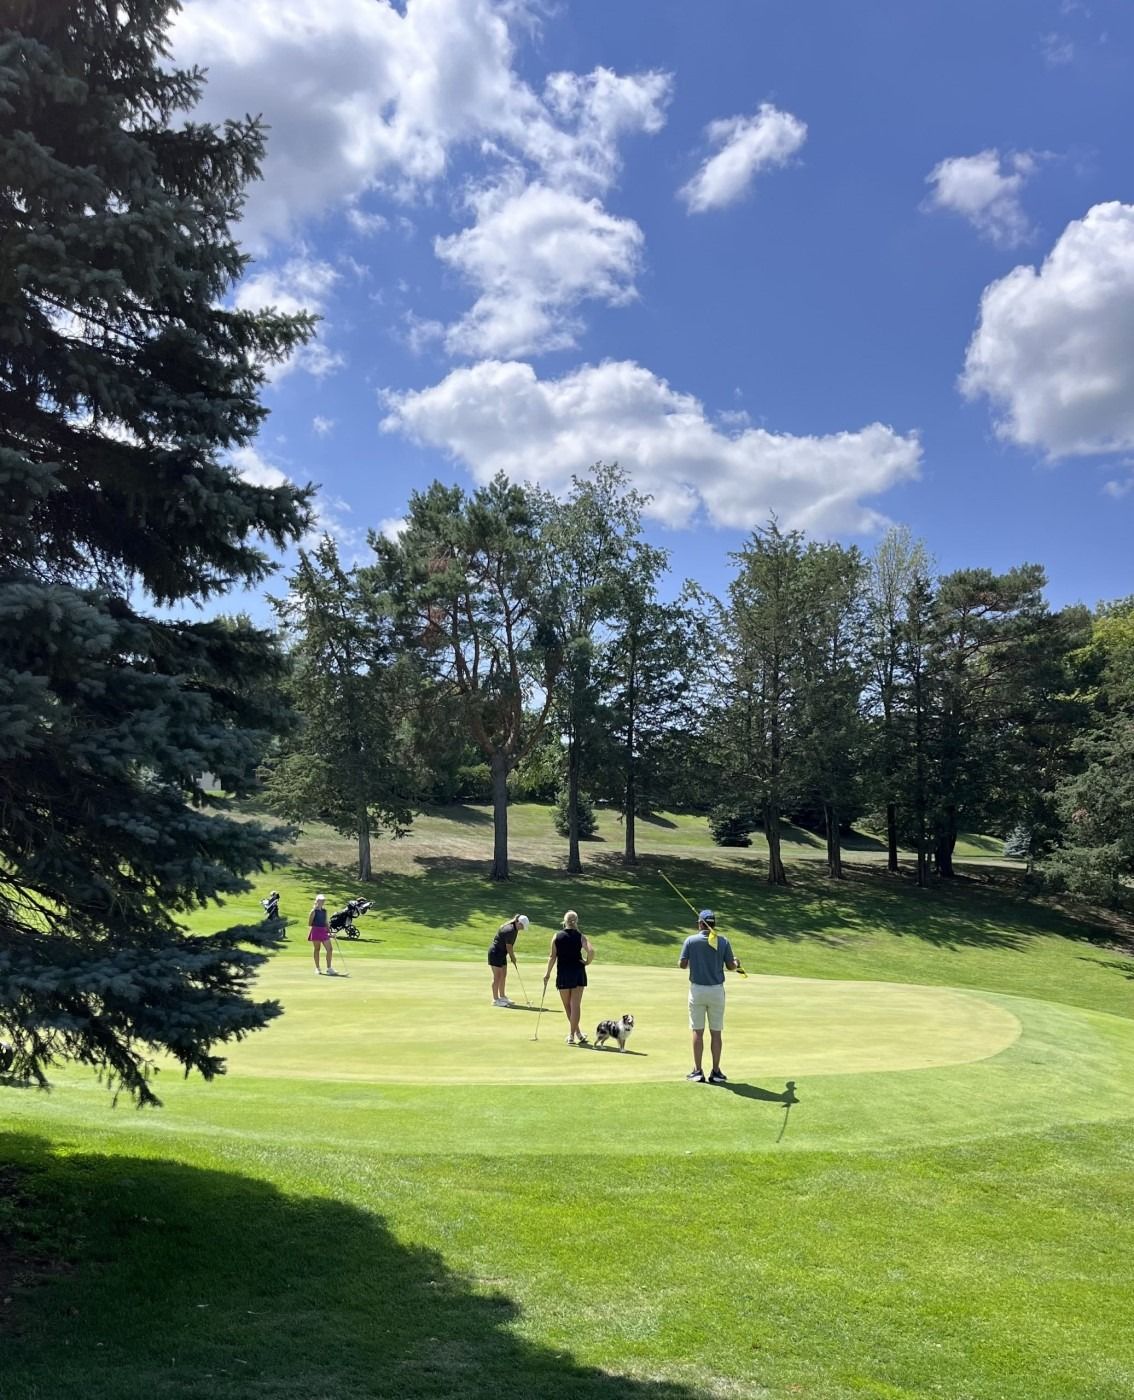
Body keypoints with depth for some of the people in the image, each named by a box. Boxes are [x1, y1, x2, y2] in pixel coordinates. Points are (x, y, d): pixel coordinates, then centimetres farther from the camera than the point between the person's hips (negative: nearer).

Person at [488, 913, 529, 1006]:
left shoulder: (514, 929, 5)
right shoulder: (510, 930, -26)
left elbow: (511, 945, 10)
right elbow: (508, 946, -18)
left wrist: (512, 957, 5)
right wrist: (513, 957, -4)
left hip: (502, 954, 10)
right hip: (495, 953, -10)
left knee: (503, 975, 14)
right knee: (497, 977, -4)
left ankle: (502, 997, 23)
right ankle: (495, 1000, 1)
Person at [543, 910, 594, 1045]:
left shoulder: (557, 936, -1)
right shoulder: (580, 937, -3)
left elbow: (552, 956, -2)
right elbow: (591, 951, -18)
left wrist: (548, 973, 5)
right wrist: (587, 962, 0)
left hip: (563, 974, 0)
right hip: (578, 973, 0)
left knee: (567, 1006, 14)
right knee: (575, 1005, 3)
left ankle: (577, 1033, 19)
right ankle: (572, 1035, -1)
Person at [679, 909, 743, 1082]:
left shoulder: (690, 940, -5)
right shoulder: (723, 941, -3)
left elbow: (682, 964, -6)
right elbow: (731, 967, -2)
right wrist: (737, 964, 21)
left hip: (697, 990, 0)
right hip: (716, 991, 1)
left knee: (697, 1032, 5)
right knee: (716, 1032, 7)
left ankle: (697, 1071, 6)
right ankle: (715, 1072, 9)